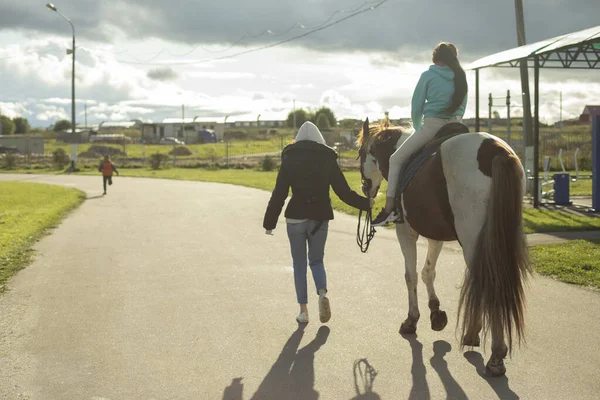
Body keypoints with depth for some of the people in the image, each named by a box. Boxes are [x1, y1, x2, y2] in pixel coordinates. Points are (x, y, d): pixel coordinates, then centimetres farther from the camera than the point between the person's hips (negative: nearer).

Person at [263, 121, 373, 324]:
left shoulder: (289, 159, -2)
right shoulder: (328, 160, 0)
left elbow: (279, 194, -4)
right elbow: (344, 191, -1)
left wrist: (269, 222, 1)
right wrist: (366, 203, 10)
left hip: (295, 218, -1)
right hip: (320, 218, 1)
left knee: (299, 263, 11)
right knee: (316, 260, 16)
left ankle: (303, 310, 9)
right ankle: (322, 293, -12)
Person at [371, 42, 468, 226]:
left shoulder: (428, 76, 0)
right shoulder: (461, 77, 13)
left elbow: (416, 108, 2)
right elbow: (461, 108, 18)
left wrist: (418, 129, 17)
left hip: (431, 126, -5)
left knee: (396, 159, 6)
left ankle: (389, 208, -2)